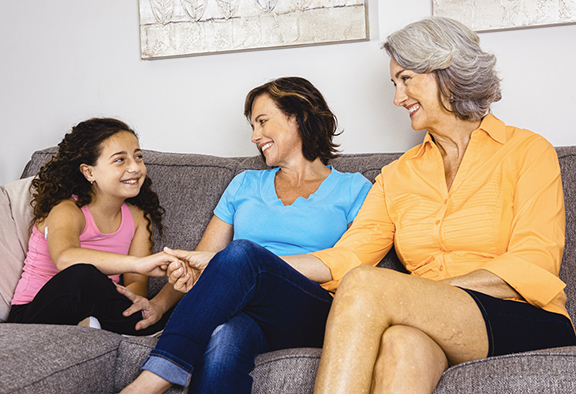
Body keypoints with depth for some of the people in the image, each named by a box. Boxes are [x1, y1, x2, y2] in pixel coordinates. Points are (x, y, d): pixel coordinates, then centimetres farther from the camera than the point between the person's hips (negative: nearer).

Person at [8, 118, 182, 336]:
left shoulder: (138, 217, 5)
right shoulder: (66, 210, -14)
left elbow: (137, 283, -2)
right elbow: (65, 258, -39)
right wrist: (138, 263, -53)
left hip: (91, 314, 5)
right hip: (34, 315, -5)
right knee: (81, 276, -37)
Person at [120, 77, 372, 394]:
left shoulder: (353, 189, 15)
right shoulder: (245, 184, 26)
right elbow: (195, 262, 21)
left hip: (317, 318, -2)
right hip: (243, 312, 2)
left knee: (241, 252, -34)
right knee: (224, 338, -38)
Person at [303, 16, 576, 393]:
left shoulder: (528, 151, 7)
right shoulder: (397, 176, 21)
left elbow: (534, 266, -6)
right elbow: (345, 257, 8)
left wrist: (432, 292, -17)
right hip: (433, 331, 3)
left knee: (366, 283, -29)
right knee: (402, 345, -37)